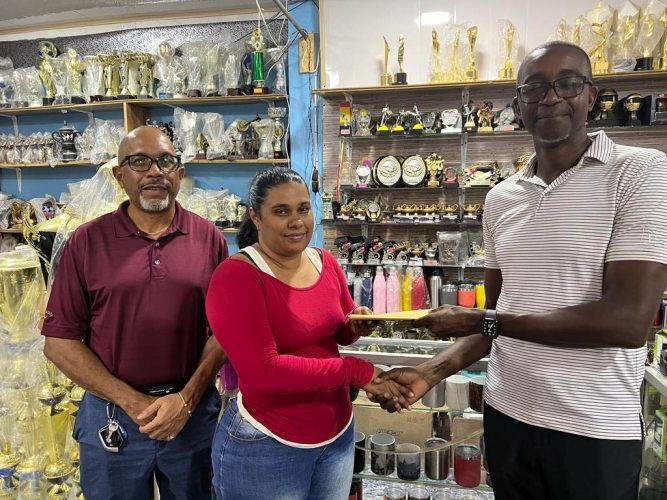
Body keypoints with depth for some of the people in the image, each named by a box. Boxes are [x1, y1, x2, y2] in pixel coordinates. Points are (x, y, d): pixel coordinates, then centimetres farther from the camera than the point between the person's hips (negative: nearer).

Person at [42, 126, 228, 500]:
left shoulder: (209, 238, -3)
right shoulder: (87, 242, -5)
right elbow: (59, 341, -4)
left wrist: (188, 398, -10)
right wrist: (132, 402, -10)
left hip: (194, 412, 1)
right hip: (111, 416, 0)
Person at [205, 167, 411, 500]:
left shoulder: (325, 262, -1)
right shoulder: (235, 275, -19)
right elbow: (262, 371, -27)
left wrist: (357, 324, -11)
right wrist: (359, 372, -25)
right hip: (266, 445, -5)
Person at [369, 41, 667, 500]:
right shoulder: (500, 198, 5)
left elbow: (628, 321, -21)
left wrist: (482, 321, -16)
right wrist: (433, 371, -4)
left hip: (596, 428, -4)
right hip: (506, 414, 5)